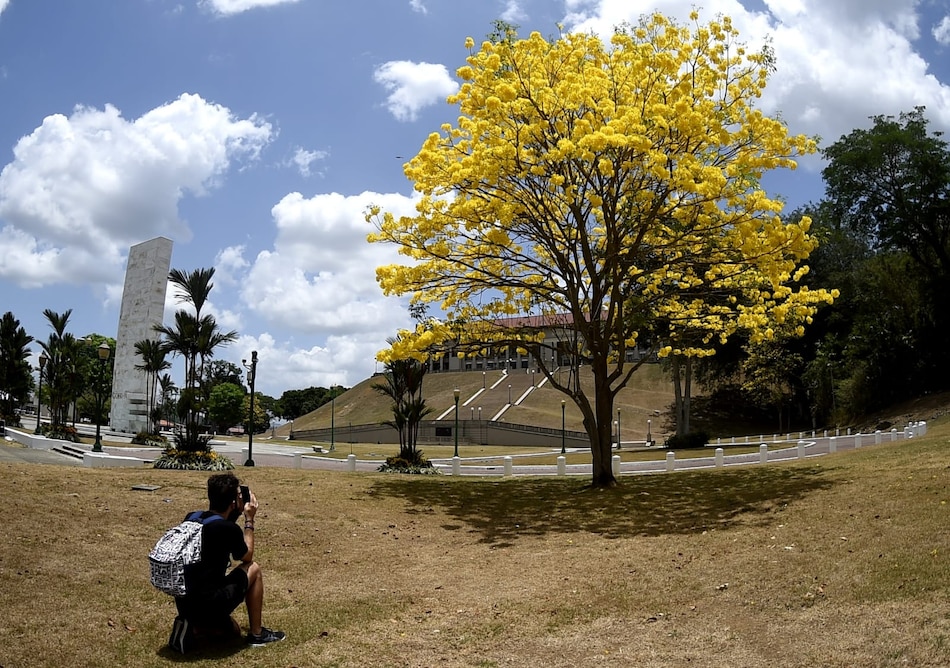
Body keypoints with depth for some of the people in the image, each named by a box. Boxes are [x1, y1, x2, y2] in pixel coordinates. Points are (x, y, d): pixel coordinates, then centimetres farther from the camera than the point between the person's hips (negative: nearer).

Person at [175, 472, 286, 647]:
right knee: (253, 568, 13)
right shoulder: (229, 528, -16)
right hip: (210, 605, -8)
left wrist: (237, 514, 19)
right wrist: (249, 520, 11)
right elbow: (247, 557, 5)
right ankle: (256, 634, 17)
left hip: (184, 605, 8)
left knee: (233, 631, 30)